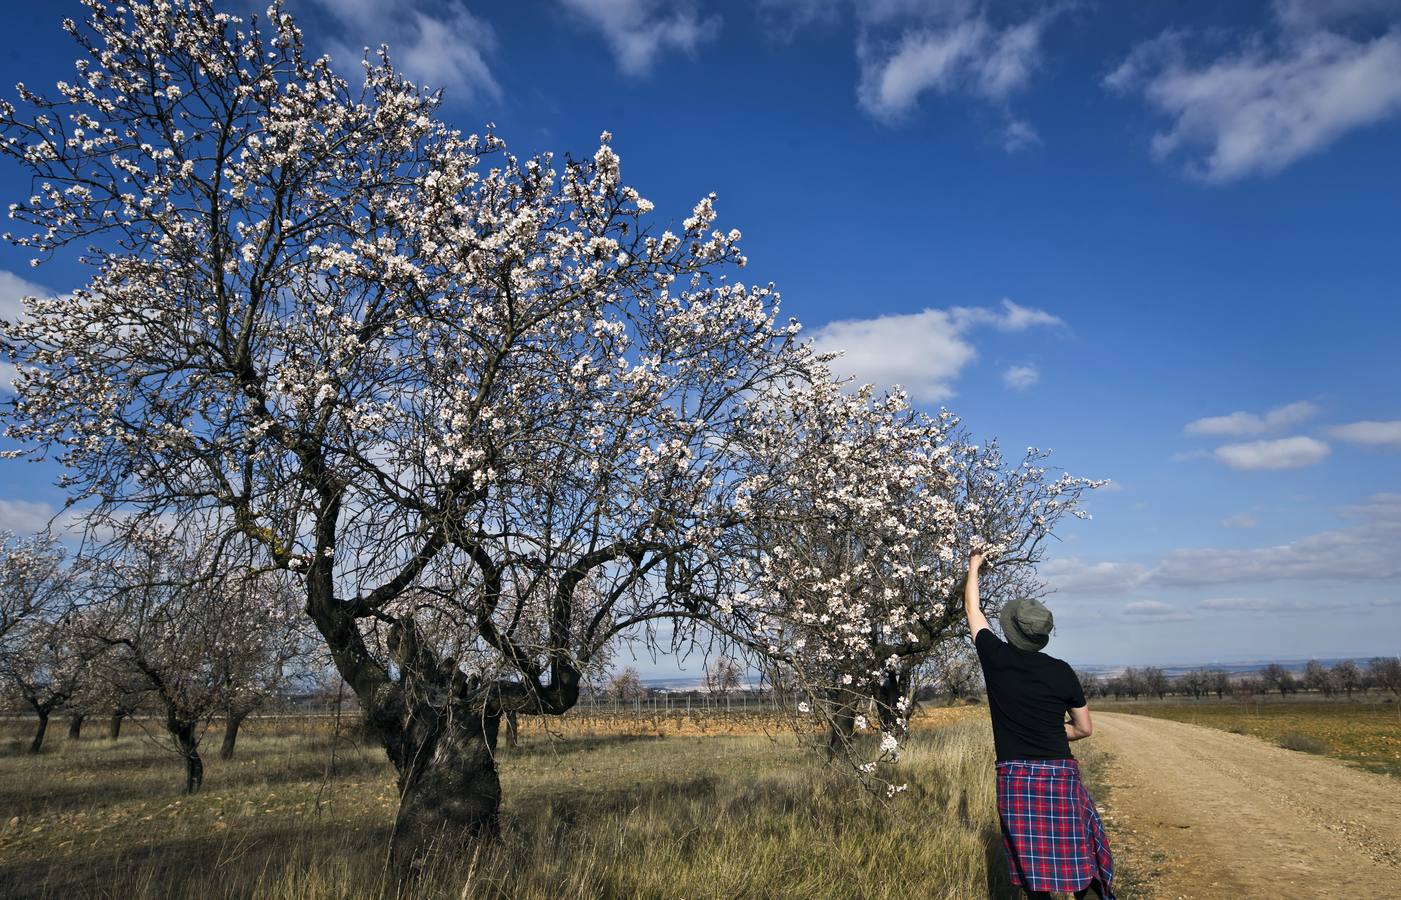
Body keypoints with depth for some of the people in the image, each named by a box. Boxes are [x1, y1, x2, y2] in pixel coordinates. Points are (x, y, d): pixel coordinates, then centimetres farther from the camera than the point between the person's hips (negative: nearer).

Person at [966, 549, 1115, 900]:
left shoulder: (996, 657, -3)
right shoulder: (1061, 671, -1)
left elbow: (972, 608, 13)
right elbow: (1085, 728, 10)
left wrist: (974, 565, 26)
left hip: (1014, 778, 0)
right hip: (1059, 773, 0)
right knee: (1077, 857, 9)